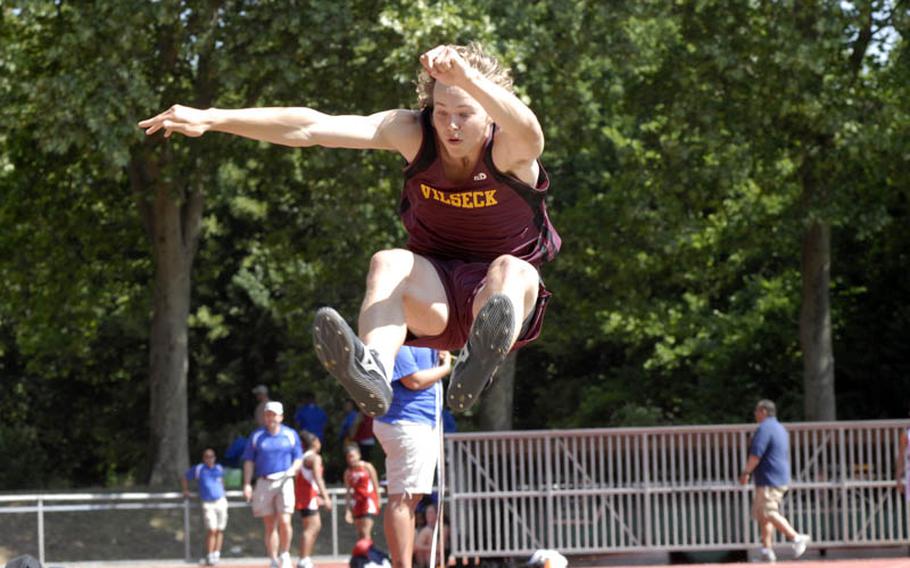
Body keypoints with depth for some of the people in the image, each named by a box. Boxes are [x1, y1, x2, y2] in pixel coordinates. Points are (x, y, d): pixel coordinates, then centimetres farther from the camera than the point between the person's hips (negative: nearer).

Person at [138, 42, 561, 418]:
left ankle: (479, 361, -73)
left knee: (512, 270, -38)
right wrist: (213, 119, -26)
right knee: (388, 263, -31)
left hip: (495, 296, -3)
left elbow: (530, 133, -45)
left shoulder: (507, 149, -17)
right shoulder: (413, 133, -9)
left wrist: (467, 78, -63)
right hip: (434, 295, 3)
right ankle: (373, 369, -61)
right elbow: (314, 128, -17)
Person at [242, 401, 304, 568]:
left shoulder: (291, 435, 7)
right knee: (269, 525, 3)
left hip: (284, 482, -1)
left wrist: (293, 469, -11)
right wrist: (247, 484, -1)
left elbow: (299, 458, 11)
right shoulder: (256, 435, 8)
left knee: (284, 522, -15)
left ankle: (284, 554, 6)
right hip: (264, 483, 1)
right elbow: (249, 461, 8)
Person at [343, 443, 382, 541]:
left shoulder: (367, 467, -3)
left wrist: (378, 501, -2)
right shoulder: (348, 472, 7)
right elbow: (348, 492, 8)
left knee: (365, 532, -15)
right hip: (356, 502, 5)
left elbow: (376, 485, 0)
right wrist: (347, 510, 4)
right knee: (360, 534, 6)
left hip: (368, 501, -5)